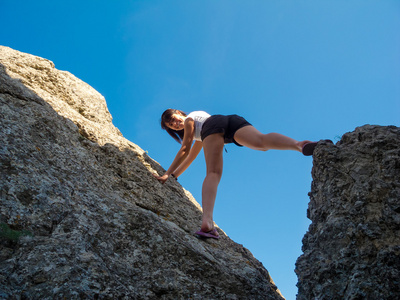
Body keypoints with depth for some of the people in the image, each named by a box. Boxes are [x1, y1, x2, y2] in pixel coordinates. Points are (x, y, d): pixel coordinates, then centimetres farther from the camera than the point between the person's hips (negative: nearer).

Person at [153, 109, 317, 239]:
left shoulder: (190, 118, 32)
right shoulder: (198, 133, 50)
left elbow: (185, 151, 24)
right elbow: (191, 156, 54)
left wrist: (168, 174, 28)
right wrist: (174, 175, 58)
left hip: (214, 123, -5)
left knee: (213, 173, -25)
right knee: (261, 141, -27)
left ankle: (207, 221, -49)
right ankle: (299, 144, -58)